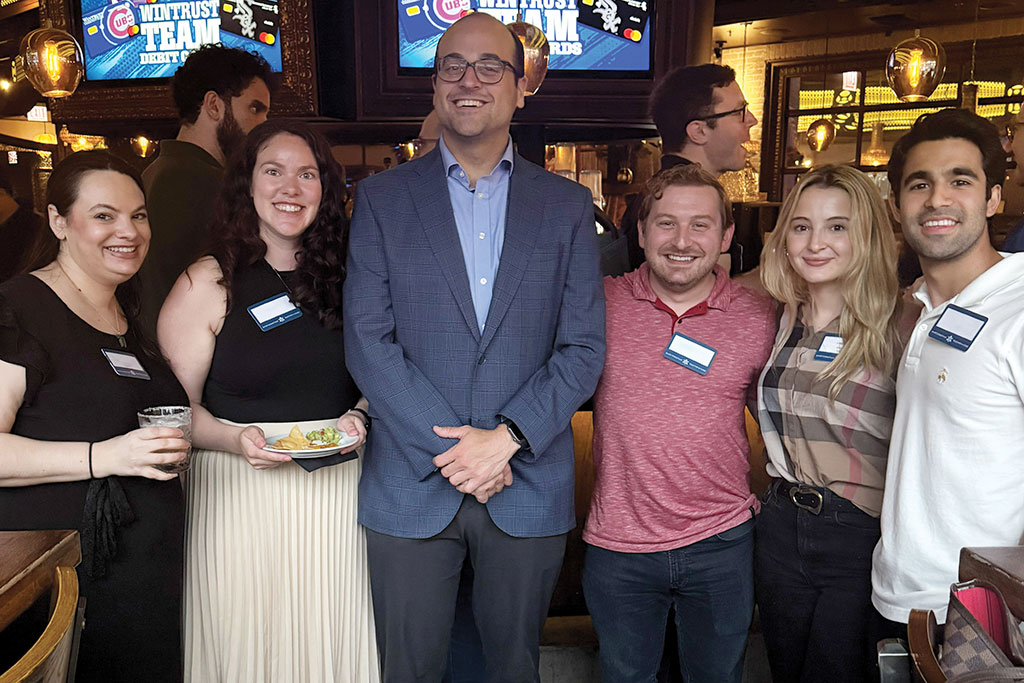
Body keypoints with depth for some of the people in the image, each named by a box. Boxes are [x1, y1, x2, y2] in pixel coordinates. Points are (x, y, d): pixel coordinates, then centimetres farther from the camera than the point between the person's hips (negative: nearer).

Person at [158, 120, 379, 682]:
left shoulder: (344, 277, 7)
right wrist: (235, 440, -19)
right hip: (240, 495, -2)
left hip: (337, 491, 3)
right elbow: (177, 407, -2)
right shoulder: (208, 283, -3)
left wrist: (359, 416, -5)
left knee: (330, 637, 12)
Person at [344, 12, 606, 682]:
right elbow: (367, 340, -6)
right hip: (411, 484, 0)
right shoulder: (382, 198, 2)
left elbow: (584, 346, -1)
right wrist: (454, 449, -13)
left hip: (529, 486, 1)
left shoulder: (567, 205, 4)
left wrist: (507, 438, -14)